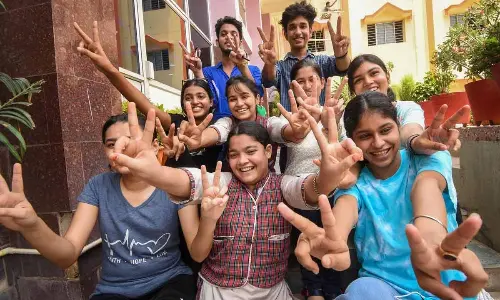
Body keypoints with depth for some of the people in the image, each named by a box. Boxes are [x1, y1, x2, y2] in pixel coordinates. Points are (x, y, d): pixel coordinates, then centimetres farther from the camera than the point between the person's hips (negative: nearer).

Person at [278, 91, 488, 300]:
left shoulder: (429, 159, -4)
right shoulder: (354, 180, -2)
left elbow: (426, 184, -28)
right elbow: (346, 203, -26)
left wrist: (429, 235, -52)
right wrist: (333, 236, -52)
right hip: (382, 282, 0)